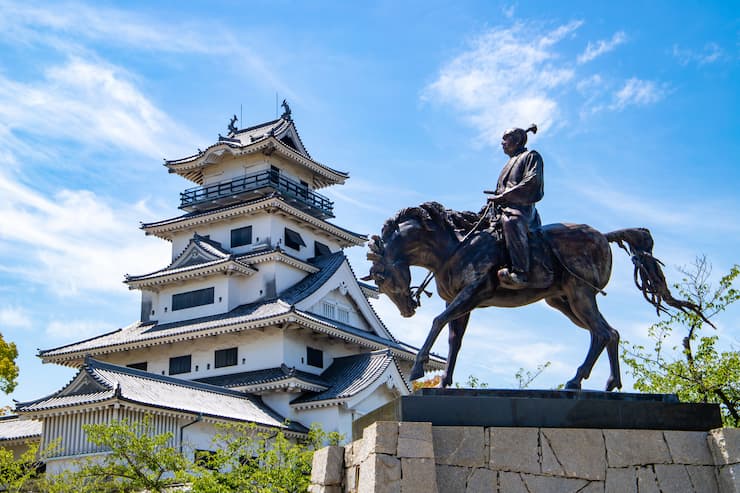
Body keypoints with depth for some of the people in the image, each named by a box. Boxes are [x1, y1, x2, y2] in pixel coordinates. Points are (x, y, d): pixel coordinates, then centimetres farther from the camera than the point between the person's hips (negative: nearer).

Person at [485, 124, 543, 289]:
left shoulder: (531, 156, 7)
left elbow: (531, 182, -9)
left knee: (511, 222, -40)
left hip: (521, 207, -11)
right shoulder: (511, 162, 33)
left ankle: (521, 274, -51)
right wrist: (495, 197, 10)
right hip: (504, 207, 11)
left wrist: (503, 195, -14)